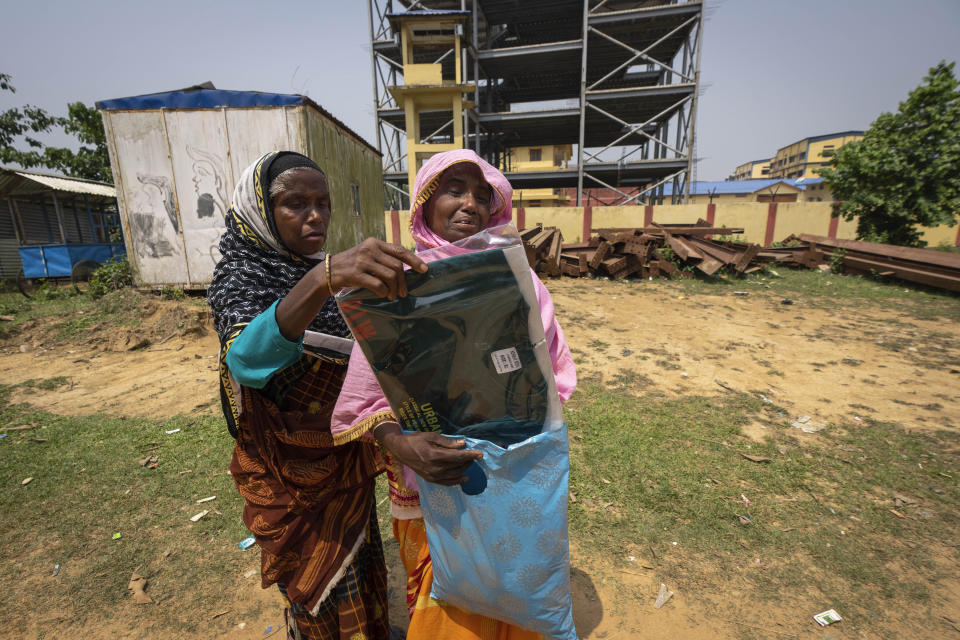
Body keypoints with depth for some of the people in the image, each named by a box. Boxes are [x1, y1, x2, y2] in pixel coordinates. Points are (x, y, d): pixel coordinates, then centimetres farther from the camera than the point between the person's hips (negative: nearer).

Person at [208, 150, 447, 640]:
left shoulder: (321, 270, 1)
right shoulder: (240, 277, -18)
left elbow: (359, 351, 10)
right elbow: (248, 356, -42)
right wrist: (322, 278, -57)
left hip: (346, 452, 6)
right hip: (294, 467, -6)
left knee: (358, 552, 25)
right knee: (319, 572, 15)